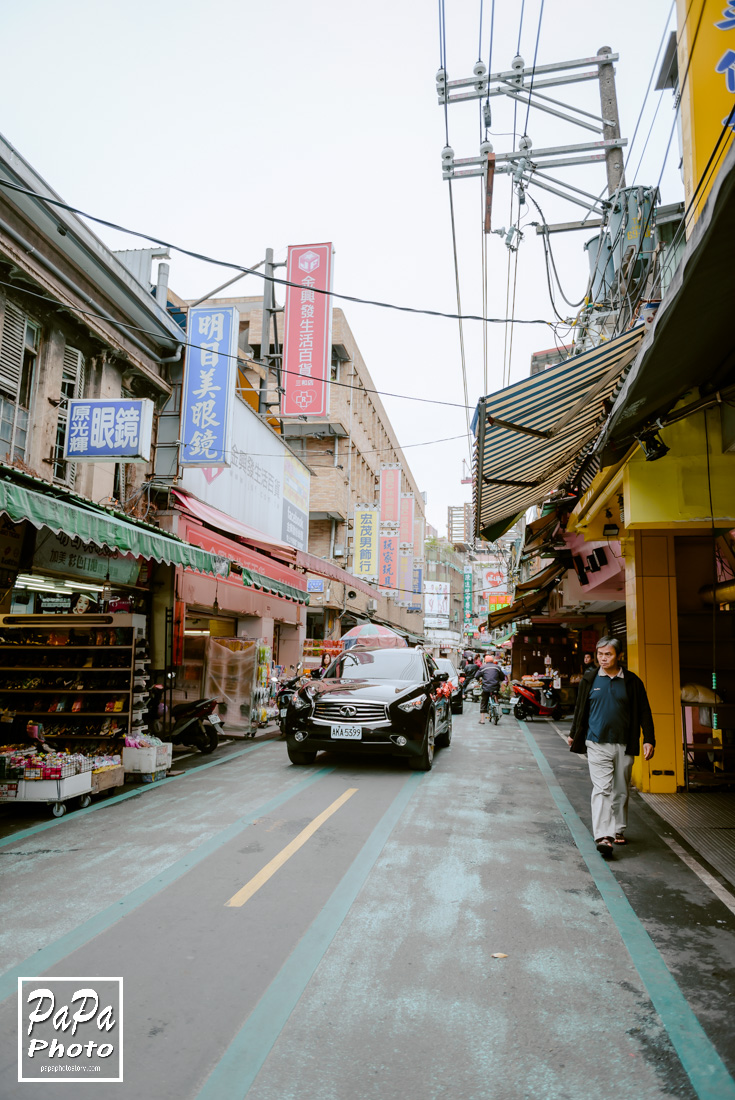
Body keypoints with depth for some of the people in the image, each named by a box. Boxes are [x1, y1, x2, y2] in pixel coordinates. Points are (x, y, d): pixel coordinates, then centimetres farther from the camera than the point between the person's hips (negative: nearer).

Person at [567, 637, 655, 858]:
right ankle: (602, 836, -13)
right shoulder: (589, 680, 3)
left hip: (624, 745, 1)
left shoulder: (632, 682, 2)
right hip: (598, 744, -1)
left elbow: (644, 712, 6)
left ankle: (618, 830, 27)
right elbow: (580, 709, 14)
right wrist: (573, 735, 20)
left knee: (621, 790, 12)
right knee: (602, 789, -9)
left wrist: (649, 740, -1)